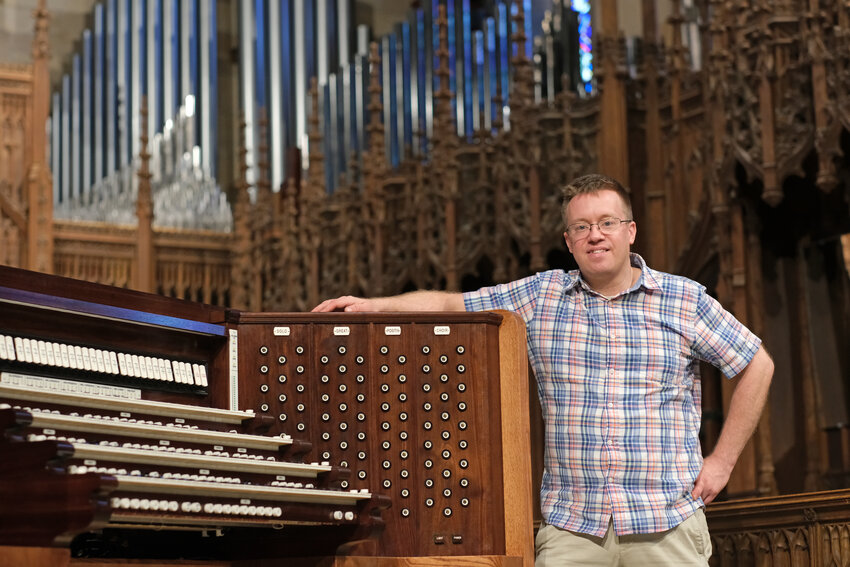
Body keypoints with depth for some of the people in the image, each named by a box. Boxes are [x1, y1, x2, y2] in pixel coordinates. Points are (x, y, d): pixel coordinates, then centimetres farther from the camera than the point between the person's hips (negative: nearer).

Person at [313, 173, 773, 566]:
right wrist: (373, 306, -5)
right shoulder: (542, 296, 7)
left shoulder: (684, 301, 3)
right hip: (571, 527, 1)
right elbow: (450, 306, 9)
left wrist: (722, 461, 4)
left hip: (666, 527, -1)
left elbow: (757, 366, 8)